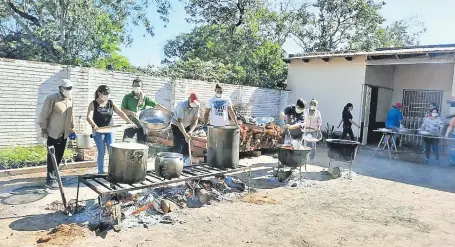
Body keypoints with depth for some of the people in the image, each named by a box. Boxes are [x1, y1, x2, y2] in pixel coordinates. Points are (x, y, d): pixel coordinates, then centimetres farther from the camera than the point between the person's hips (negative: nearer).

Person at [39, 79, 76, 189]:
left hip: (64, 133, 6)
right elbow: (44, 115, -12)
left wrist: (72, 128, 14)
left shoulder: (70, 98, 5)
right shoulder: (52, 98, -15)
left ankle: (53, 175, 29)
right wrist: (44, 130, -12)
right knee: (52, 156, -3)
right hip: (53, 133, -6)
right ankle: (50, 180, 3)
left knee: (59, 156, 13)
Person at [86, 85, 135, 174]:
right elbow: (89, 117, -17)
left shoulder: (111, 103, 4)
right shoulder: (93, 104, -5)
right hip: (98, 131, -2)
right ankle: (101, 171, 14)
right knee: (101, 152, 1)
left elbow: (120, 113, -4)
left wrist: (129, 121, -20)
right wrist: (94, 125, -38)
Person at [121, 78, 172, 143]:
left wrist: (167, 111, -14)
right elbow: (122, 110, -3)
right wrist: (131, 113, -22)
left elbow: (156, 105, -3)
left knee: (142, 143, 7)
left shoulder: (144, 98, 6)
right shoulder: (127, 97, 2)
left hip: (141, 124, 2)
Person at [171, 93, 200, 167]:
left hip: (187, 125, 4)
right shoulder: (182, 105, -32)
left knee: (186, 145, 3)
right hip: (176, 125, -4)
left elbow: (195, 120, -11)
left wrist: (191, 131, -27)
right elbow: (179, 122, -34)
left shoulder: (197, 105, -18)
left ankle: (186, 164, 11)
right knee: (178, 145, -11)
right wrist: (185, 135, -39)